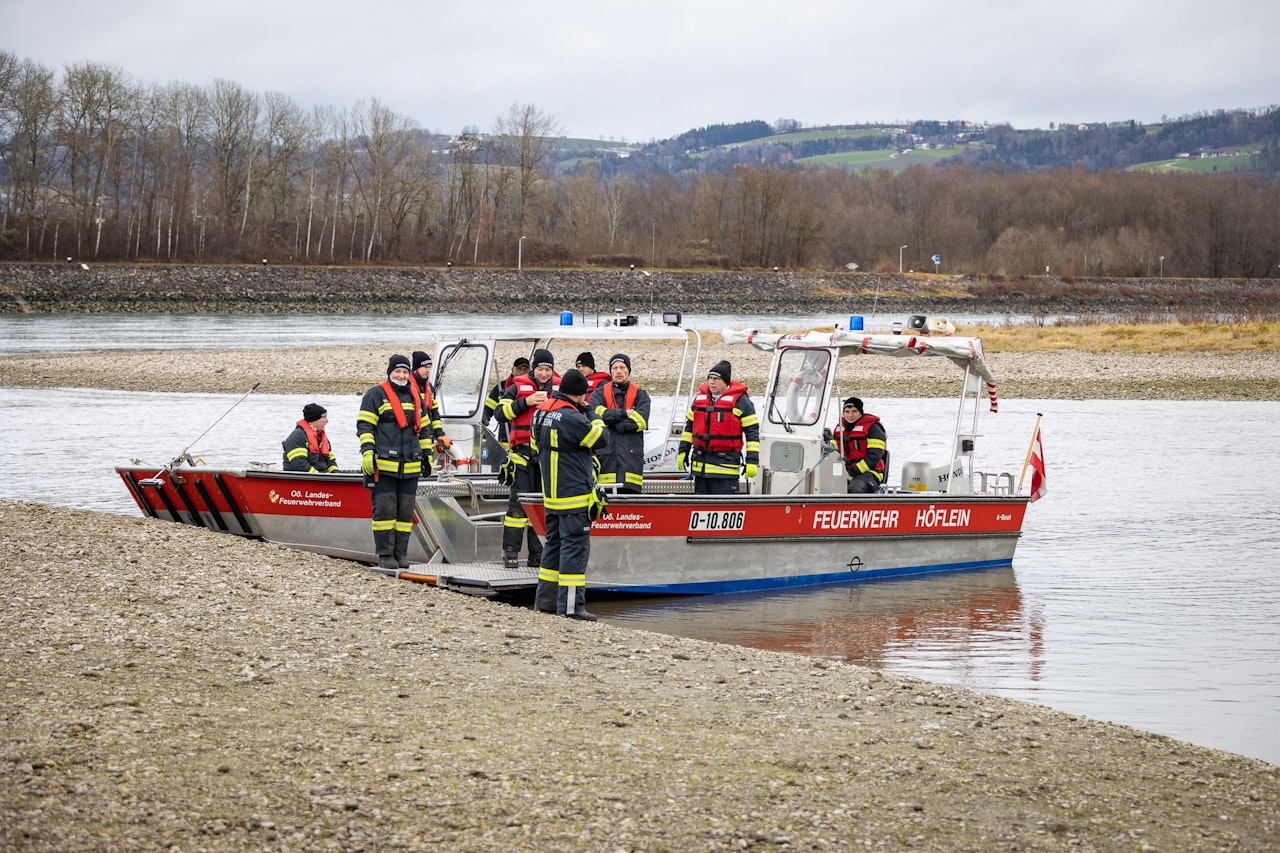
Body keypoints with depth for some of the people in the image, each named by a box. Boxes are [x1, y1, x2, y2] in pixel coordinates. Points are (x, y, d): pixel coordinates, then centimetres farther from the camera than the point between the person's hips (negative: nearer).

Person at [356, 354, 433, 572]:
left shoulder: (415, 397, 18)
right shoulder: (376, 395, 0)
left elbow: (424, 428, 26)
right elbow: (365, 425, -4)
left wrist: (428, 455, 22)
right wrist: (367, 452, -15)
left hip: (410, 468, 5)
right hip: (383, 466, -5)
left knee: (405, 512, 6)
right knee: (384, 511, -5)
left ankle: (401, 554, 12)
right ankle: (385, 555, -2)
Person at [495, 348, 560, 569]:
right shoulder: (519, 387, 2)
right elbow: (501, 414, -6)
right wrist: (525, 403, -16)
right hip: (524, 451, -3)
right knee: (519, 501, -8)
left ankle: (538, 554, 10)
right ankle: (510, 552, -5)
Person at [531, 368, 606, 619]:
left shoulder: (542, 412, 9)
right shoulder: (570, 417, -20)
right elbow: (599, 438, -14)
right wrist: (592, 416, 2)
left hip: (551, 494, 9)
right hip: (574, 495, -9)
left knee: (554, 543, 17)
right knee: (575, 546, -6)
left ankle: (545, 600, 21)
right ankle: (571, 605, -9)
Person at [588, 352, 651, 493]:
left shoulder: (640, 395, 13)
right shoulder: (599, 393, 16)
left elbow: (640, 421, -5)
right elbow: (596, 411, -6)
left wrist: (610, 420, -3)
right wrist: (624, 413, -7)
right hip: (605, 456, 1)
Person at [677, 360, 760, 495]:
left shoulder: (740, 400, -4)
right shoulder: (699, 398, 14)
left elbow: (752, 432, -5)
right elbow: (689, 426, 23)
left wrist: (752, 461, -10)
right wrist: (683, 451, 20)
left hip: (725, 463, -6)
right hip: (700, 465, 6)